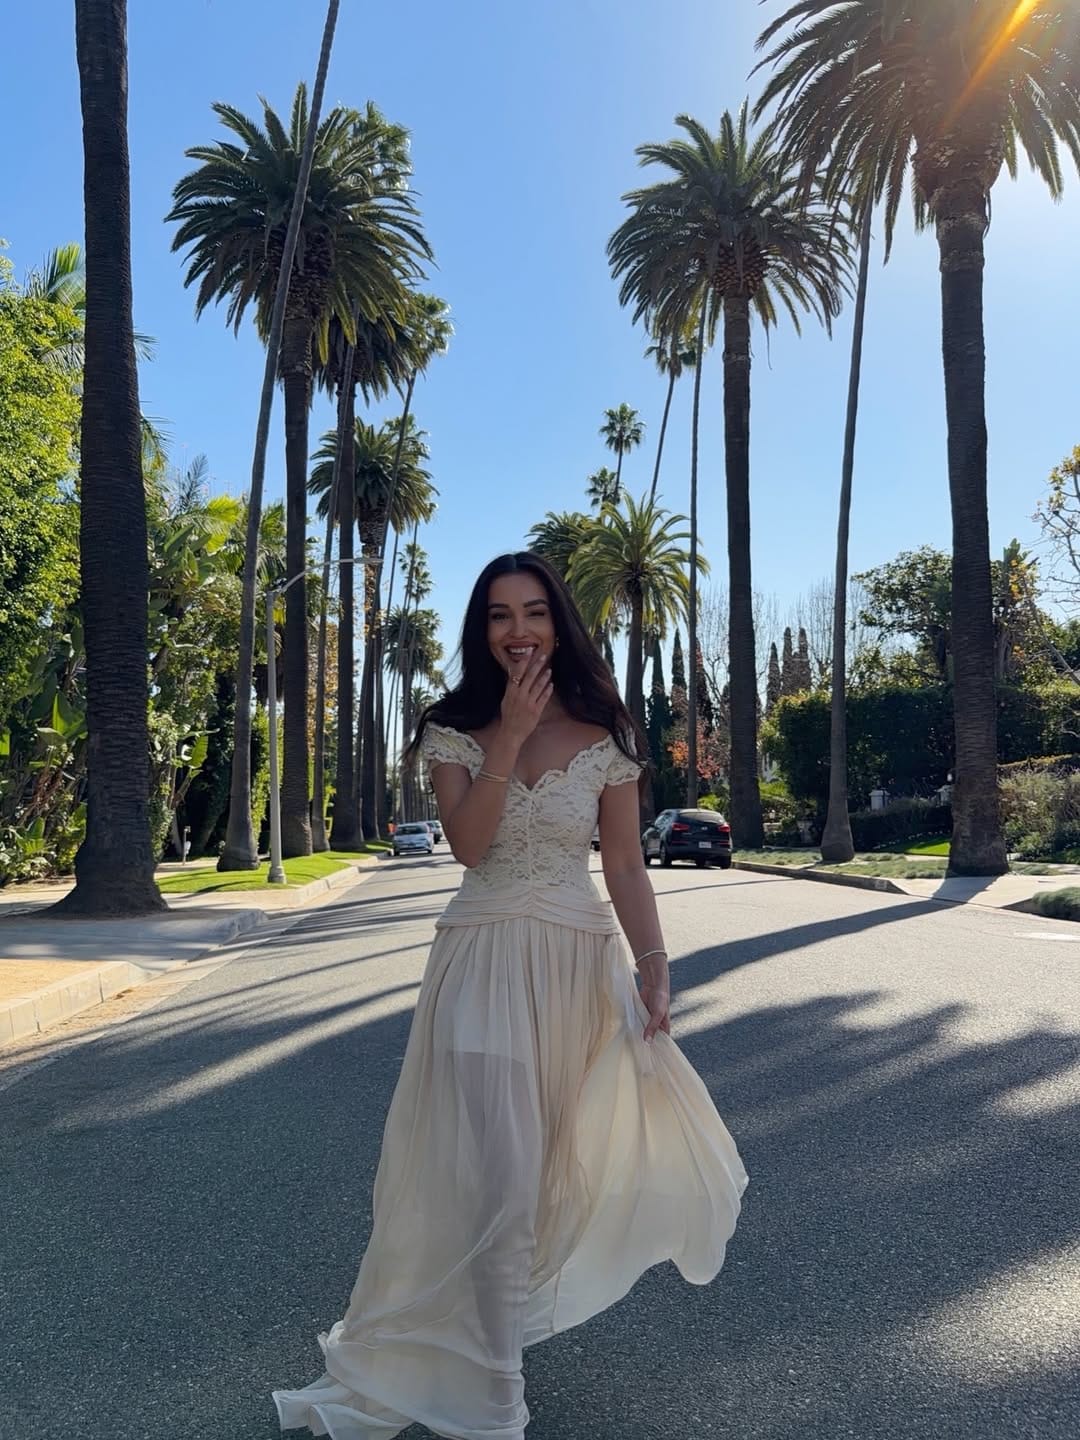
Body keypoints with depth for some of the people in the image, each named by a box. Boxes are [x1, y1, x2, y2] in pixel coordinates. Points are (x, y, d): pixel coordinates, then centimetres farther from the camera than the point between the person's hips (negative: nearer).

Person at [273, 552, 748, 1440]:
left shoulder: (604, 736, 1)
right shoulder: (455, 732, 1)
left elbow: (626, 865, 1)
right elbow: (467, 843, -14)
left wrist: (654, 968, -8)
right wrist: (510, 736, -18)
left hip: (580, 959, 2)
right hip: (485, 961, -1)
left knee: (568, 1157, 14)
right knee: (498, 1175, -5)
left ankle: (526, 1295, 45)